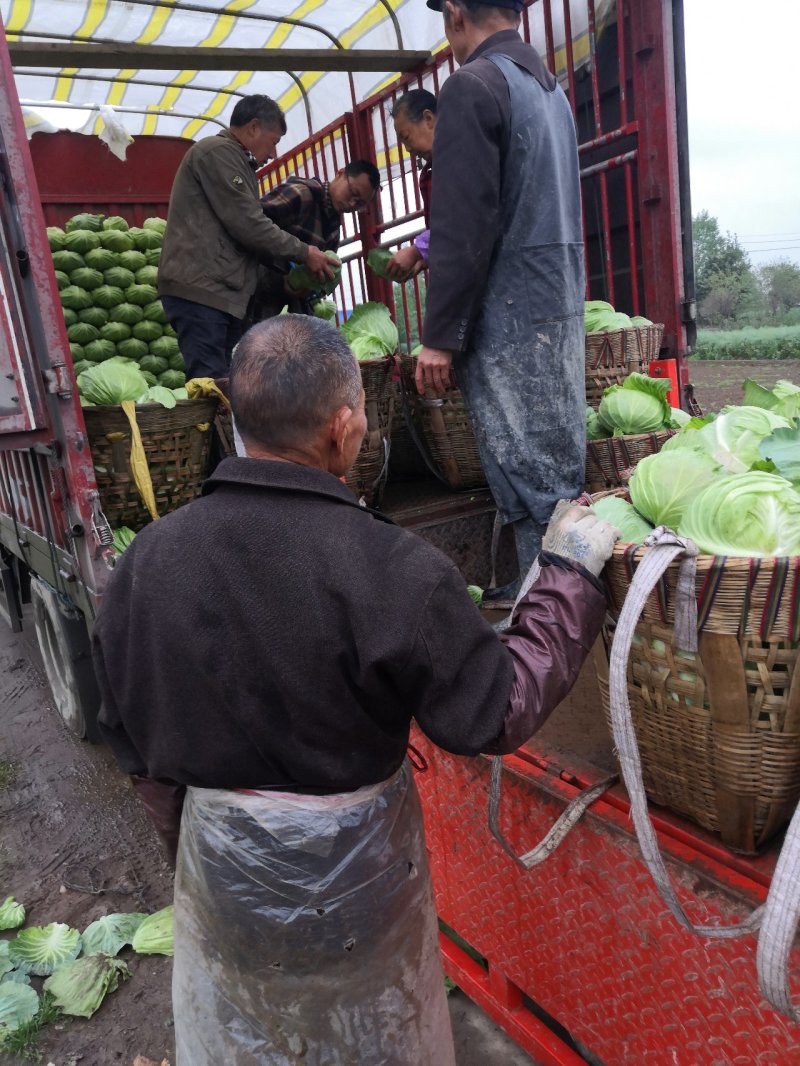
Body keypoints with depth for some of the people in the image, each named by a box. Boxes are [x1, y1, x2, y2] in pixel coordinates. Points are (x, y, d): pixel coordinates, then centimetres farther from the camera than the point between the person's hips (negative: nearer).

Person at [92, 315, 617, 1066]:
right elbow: (497, 713, -19)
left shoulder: (149, 558, -15)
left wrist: (183, 827, 15)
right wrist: (569, 575, -10)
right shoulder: (389, 570, -29)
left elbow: (129, 731, -3)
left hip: (218, 863, 3)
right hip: (352, 867, -2)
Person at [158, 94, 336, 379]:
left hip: (218, 291, 10)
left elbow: (244, 228, 24)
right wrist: (303, 252, -4)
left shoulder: (232, 160, 27)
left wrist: (290, 263, 15)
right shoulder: (218, 152, -5)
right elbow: (247, 225, -13)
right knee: (211, 385, -15)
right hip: (200, 288, -10)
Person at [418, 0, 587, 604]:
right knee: (560, 464, 13)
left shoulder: (474, 85, -9)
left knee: (528, 475, -5)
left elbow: (464, 228, -17)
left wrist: (439, 336, -13)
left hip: (507, 313, -9)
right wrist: (425, 252, 31)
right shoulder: (550, 86, 19)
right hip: (563, 300, 9)